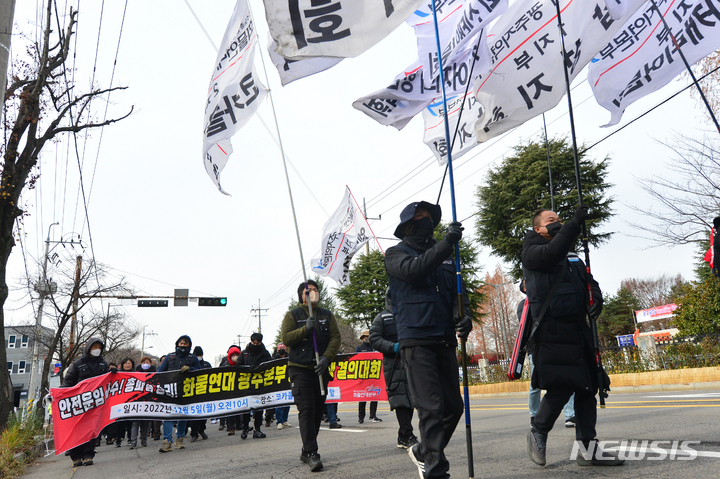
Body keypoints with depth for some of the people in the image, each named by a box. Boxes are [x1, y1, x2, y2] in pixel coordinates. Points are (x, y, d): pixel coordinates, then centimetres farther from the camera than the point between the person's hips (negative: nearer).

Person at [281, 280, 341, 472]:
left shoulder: (327, 315, 13)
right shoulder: (292, 315, 6)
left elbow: (336, 338, 4)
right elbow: (286, 338, -6)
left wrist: (326, 357, -11)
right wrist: (305, 329, -18)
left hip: (321, 370, 4)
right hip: (300, 370, -3)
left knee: (317, 411, 7)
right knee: (306, 410, -13)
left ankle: (306, 451, 20)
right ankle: (312, 453, -13)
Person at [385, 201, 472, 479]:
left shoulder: (445, 256, 20)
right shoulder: (396, 254, 4)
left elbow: (457, 291, 18)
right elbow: (413, 270, -17)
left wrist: (463, 315, -3)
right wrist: (447, 243, -24)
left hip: (445, 340, 6)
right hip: (416, 340, -6)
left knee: (453, 405, 8)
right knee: (431, 407, -11)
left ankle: (423, 452, 29)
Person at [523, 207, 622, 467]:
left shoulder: (572, 258, 23)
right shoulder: (532, 253, 1)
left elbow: (588, 279, 15)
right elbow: (551, 252, -21)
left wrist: (596, 297, -6)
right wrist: (575, 222, -23)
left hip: (578, 329, 7)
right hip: (551, 333, -7)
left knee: (587, 387, 5)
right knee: (561, 387, -11)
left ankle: (587, 448, 14)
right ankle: (538, 432, 12)